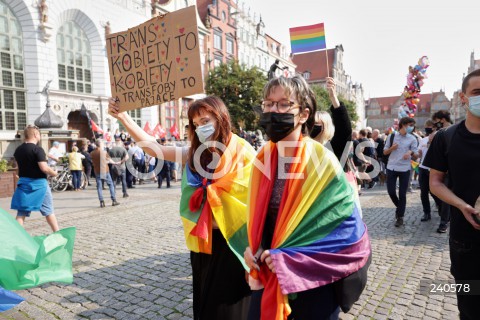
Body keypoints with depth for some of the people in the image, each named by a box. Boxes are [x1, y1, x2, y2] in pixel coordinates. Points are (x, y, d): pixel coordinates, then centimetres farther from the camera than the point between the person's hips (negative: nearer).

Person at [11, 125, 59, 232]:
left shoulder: (18, 150, 8)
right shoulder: (37, 149, -16)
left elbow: (19, 166, 17)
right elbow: (44, 168, -23)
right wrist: (54, 173, -7)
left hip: (23, 183, 6)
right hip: (38, 183, -6)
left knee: (21, 212, 8)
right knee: (48, 211, 7)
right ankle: (57, 233, 16)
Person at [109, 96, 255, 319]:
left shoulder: (243, 153, -9)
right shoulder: (195, 154, 3)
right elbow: (154, 148, 1)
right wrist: (122, 117, -7)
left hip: (232, 243, -4)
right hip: (202, 243, 5)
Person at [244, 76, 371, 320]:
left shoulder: (322, 161, -17)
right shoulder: (263, 159, -2)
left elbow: (349, 228, -18)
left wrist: (292, 257, -21)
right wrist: (252, 248, -7)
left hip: (314, 281, -4)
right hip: (267, 274, 5)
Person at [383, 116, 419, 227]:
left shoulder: (412, 139, 3)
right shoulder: (392, 136, 3)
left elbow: (416, 154, 2)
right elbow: (385, 152, 7)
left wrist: (410, 152, -20)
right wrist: (392, 148, -13)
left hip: (405, 169, 0)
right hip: (391, 167, 0)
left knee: (402, 194, 1)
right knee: (391, 191, 1)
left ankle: (400, 217, 12)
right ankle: (399, 208, 30)